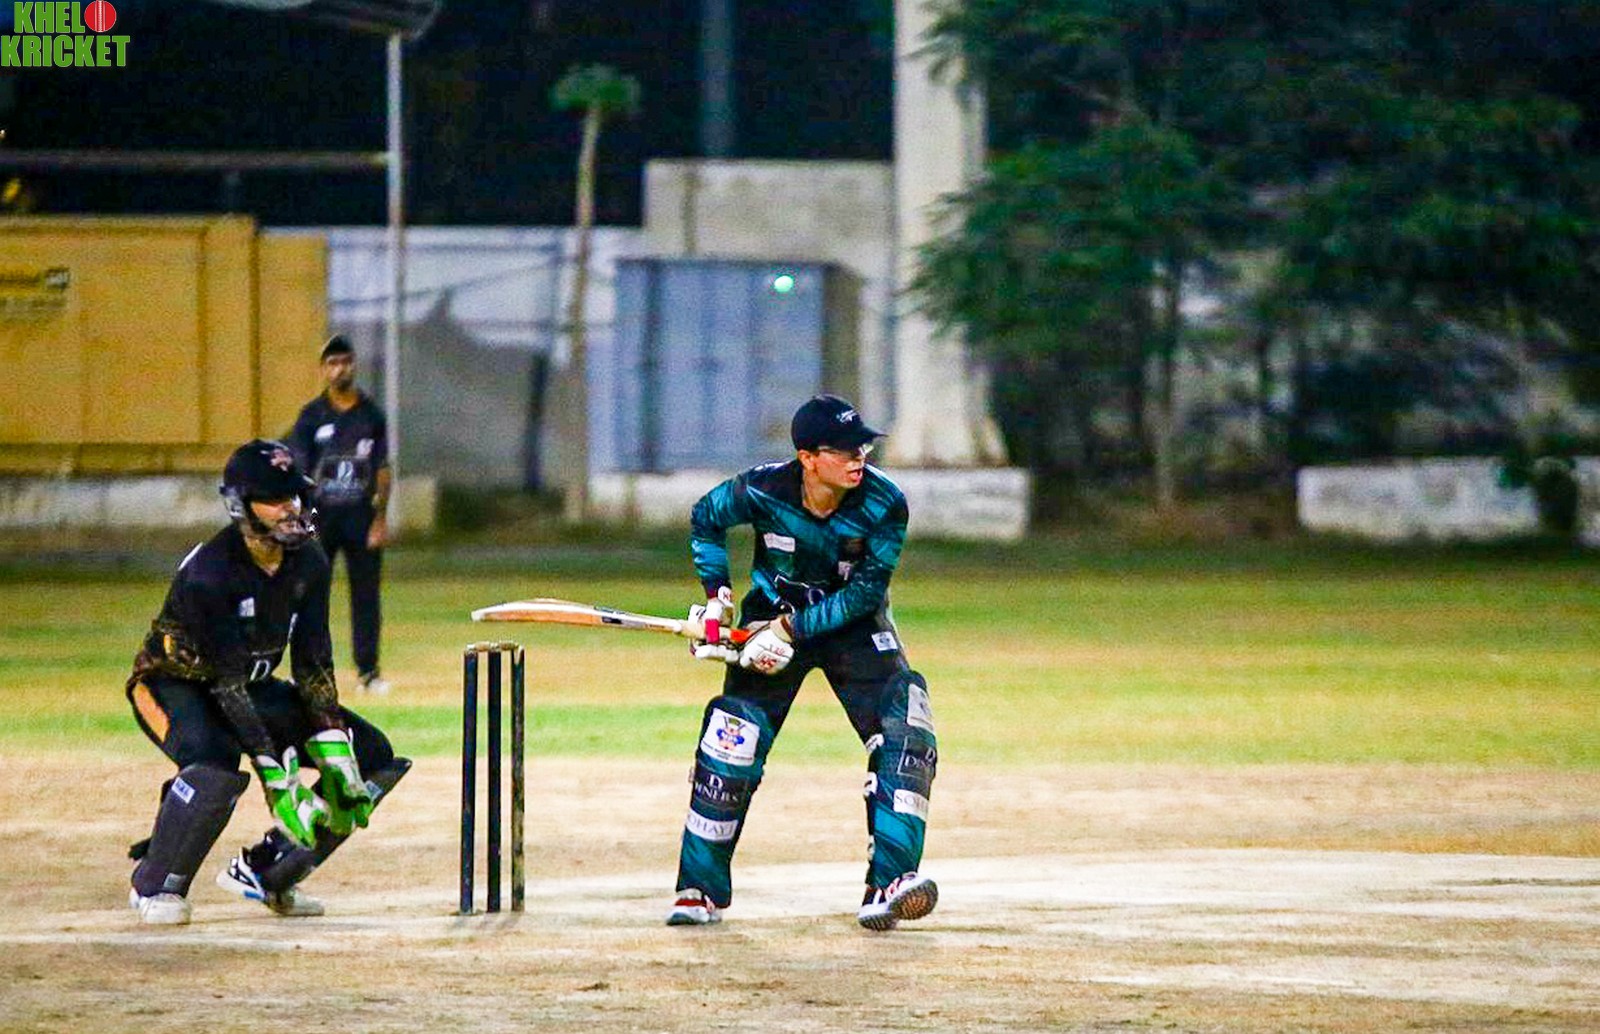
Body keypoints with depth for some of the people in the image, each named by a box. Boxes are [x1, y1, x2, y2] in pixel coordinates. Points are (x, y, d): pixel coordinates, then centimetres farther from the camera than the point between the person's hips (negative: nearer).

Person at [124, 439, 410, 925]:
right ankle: (155, 884, -16)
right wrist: (273, 771, -37)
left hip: (252, 687, 8)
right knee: (217, 762, -40)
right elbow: (227, 681, -32)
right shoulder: (210, 571, -30)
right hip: (171, 685, -7)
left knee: (371, 755, -3)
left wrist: (332, 747, -18)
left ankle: (263, 871, 6)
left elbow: (312, 661, -6)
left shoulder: (308, 563, -8)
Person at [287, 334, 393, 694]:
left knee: (366, 593, 3)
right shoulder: (312, 415, 1)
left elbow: (382, 469, 7)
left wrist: (381, 518, -2)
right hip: (321, 514, -1)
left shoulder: (371, 414, 6)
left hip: (361, 515, 1)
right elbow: (298, 472, -1)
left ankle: (367, 670, 9)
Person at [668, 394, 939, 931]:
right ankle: (700, 891, 9)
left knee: (904, 732, -19)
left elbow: (864, 592, -21)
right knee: (730, 747, -7)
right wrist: (716, 599, -8)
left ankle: (888, 886, -24)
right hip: (772, 617, 0)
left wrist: (792, 629, -25)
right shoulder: (762, 490, -23)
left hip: (853, 626, 0)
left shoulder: (882, 504, -23)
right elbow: (705, 520, -2)